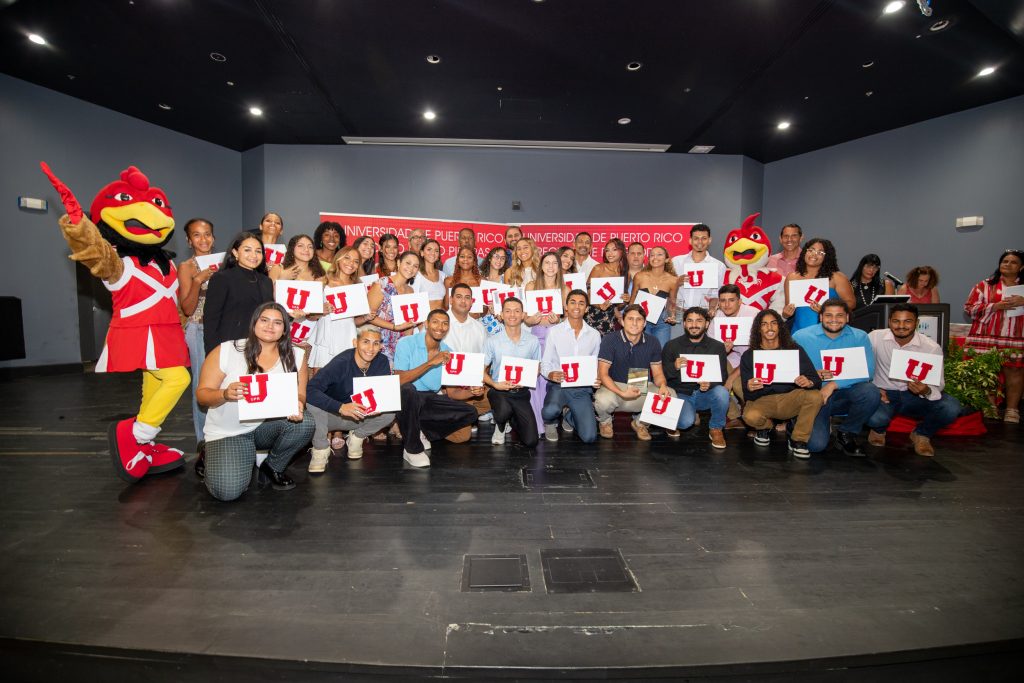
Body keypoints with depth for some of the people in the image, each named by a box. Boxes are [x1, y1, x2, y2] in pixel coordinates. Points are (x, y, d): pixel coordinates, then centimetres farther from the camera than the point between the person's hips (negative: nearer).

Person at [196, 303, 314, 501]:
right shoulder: (225, 351, -9)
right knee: (228, 490, -23)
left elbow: (299, 395, 0)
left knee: (304, 423, -29)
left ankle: (273, 468, 3)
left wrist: (297, 406, -25)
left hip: (269, 425, 3)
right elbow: (202, 394, -7)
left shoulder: (295, 356, -2)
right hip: (227, 432, -2)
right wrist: (225, 394, -29)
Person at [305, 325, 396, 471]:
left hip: (360, 416, 4)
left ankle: (357, 437, 7)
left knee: (390, 412, -19)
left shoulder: (382, 362, -13)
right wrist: (341, 407, -51)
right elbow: (309, 390, -37)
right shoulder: (341, 362, -27)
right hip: (331, 415, -4)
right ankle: (321, 448, -10)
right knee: (313, 401, -33)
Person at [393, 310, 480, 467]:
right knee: (408, 389, -38)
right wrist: (430, 363, -27)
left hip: (433, 399, 5)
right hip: (408, 399, -5)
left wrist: (471, 391, -14)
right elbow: (399, 380, -21)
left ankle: (422, 431, 0)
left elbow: (451, 391, 6)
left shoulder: (447, 353, 6)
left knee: (470, 413, -12)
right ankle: (412, 448, -18)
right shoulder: (406, 343, -9)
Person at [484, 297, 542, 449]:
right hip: (498, 390, -2)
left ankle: (512, 420, 28)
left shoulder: (533, 341, -2)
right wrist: (495, 384, -20)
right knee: (504, 412, -37)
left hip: (521, 392, 2)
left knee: (531, 442, -6)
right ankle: (500, 427, 3)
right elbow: (482, 371, -1)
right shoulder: (492, 341, -6)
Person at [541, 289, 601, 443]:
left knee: (589, 437, -10)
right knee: (550, 411, -36)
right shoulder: (554, 331, -2)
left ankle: (569, 416, 26)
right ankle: (550, 423, 6)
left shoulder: (594, 335, 6)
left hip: (583, 388, 2)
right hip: (559, 386, -2)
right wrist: (551, 375, -22)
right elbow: (545, 364, 1)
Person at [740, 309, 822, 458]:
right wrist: (749, 388, -30)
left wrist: (809, 382, -30)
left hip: (790, 397, 1)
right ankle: (764, 427, 8)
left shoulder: (794, 349, 2)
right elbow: (748, 396, -5)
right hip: (763, 401, -1)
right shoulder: (748, 356, 0)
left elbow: (816, 380, -4)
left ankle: (798, 440, -5)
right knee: (750, 416, -33)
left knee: (815, 396, -28)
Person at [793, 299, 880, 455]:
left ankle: (846, 434, -2)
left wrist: (834, 384, -22)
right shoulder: (801, 337, -3)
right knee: (816, 445, -22)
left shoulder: (859, 337, 0)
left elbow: (868, 371, -13)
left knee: (870, 392, -30)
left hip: (845, 394, 3)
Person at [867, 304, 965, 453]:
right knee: (874, 418, -34)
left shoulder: (932, 347, -8)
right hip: (884, 393, -2)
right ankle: (879, 429, 10)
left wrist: (926, 391, -29)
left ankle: (921, 434, 9)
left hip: (915, 396, 2)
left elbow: (938, 384, -5)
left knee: (951, 408, -26)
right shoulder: (875, 338, -10)